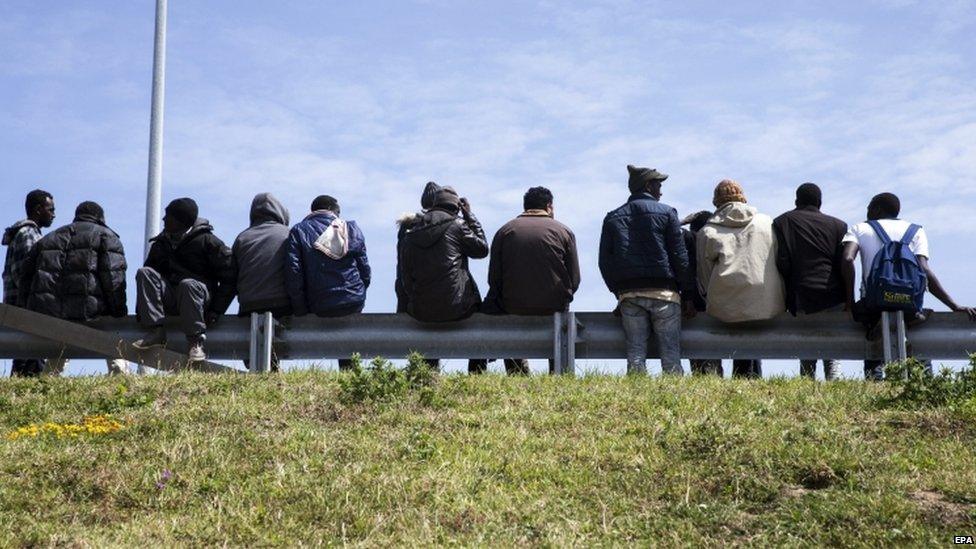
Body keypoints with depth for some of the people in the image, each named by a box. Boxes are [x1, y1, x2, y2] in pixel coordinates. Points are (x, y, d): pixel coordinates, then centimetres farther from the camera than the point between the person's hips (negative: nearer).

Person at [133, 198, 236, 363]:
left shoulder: (207, 241, -5)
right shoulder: (161, 243, 12)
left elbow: (230, 276, -8)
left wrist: (216, 310, -14)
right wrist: (141, 310, 3)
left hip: (201, 297, -5)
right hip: (170, 300, 5)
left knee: (188, 284, -37)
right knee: (144, 273, -17)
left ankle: (197, 342, -33)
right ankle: (155, 332, -27)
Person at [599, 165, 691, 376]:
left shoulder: (613, 218, 13)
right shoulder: (666, 213, 2)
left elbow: (604, 261, 9)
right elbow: (679, 256, -2)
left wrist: (618, 291, 13)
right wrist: (687, 291, 4)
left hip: (628, 294, 3)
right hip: (663, 293, -3)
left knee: (635, 354, 3)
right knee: (671, 355, -2)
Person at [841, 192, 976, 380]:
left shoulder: (859, 229, 12)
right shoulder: (916, 231, 13)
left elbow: (847, 260, -9)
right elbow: (925, 271, -2)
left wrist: (850, 301, -2)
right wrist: (955, 306, -3)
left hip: (872, 306, 0)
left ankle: (874, 373, 0)